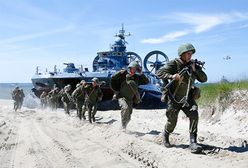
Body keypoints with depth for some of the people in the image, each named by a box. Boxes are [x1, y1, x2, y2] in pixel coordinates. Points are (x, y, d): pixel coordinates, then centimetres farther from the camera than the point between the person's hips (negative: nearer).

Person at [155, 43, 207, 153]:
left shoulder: (193, 64, 3)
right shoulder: (174, 64, -11)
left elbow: (204, 79, 0)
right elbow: (159, 73, -18)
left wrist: (195, 70, -16)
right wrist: (171, 76, -32)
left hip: (187, 97, 3)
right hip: (174, 98, -3)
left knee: (194, 115, -20)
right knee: (172, 121, 3)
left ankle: (193, 142, -16)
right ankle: (166, 136, 36)